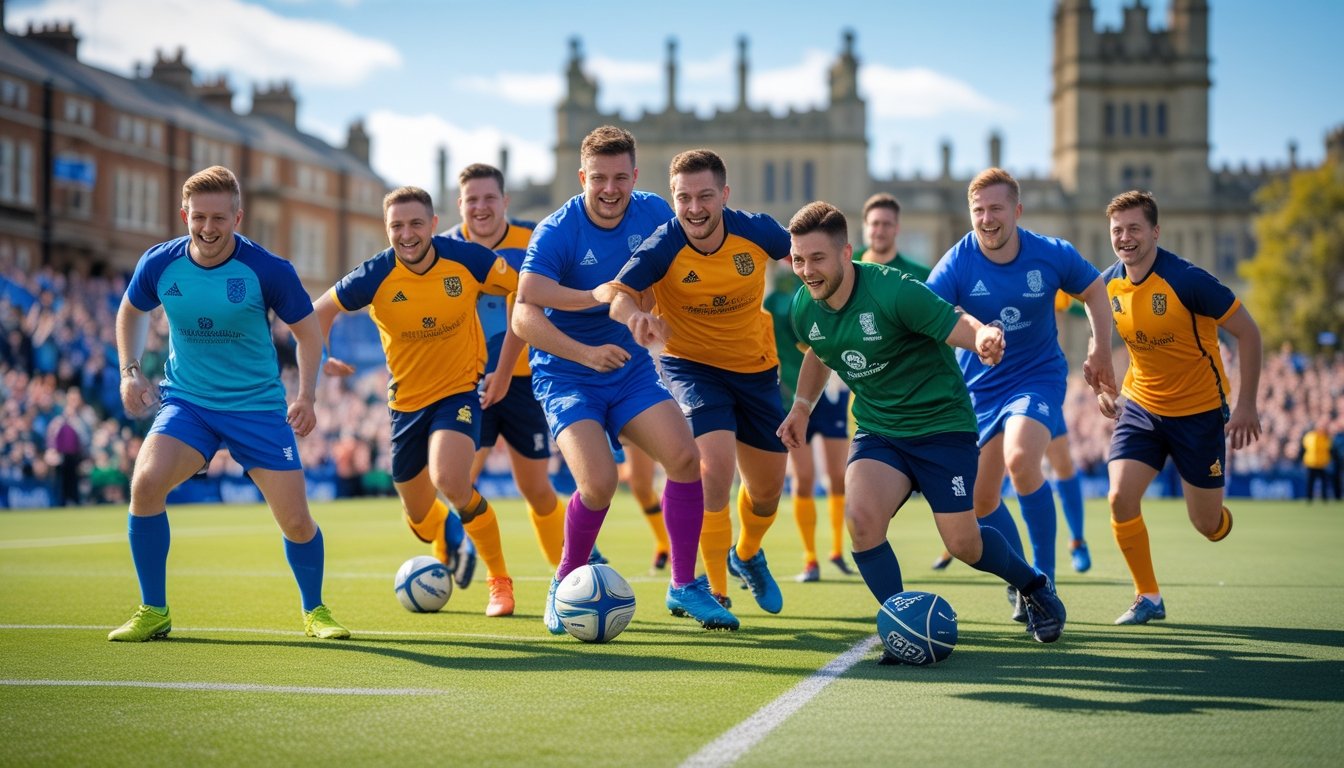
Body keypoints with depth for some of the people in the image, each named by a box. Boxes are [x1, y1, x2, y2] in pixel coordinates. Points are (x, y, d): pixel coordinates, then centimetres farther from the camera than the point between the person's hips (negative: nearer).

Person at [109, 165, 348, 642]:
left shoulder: (268, 270, -14)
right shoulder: (159, 264, -7)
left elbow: (307, 330, 0)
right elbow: (131, 311, 16)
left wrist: (306, 397, -10)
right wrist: (130, 371, 6)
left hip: (258, 406, -1)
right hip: (185, 401, 2)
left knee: (296, 521, -5)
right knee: (145, 482, -23)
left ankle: (315, 611, 25)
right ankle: (153, 613, -7)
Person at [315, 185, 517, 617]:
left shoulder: (467, 259, -17)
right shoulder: (376, 276, -14)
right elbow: (320, 311, 1)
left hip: (460, 391, -3)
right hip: (406, 400, 3)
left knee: (450, 481, -29)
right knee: (421, 519, 12)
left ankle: (500, 580, -9)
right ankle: (450, 544, 51)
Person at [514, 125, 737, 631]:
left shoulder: (654, 213, -3)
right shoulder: (556, 233, -18)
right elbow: (524, 317, -25)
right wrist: (585, 353, -36)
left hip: (632, 368, 4)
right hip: (566, 376, -4)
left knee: (685, 457, -13)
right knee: (599, 482, -22)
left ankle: (684, 586, 3)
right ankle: (565, 585, 4)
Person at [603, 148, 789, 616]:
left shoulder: (756, 231, -16)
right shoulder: (663, 247, -23)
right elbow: (615, 293, -37)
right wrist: (636, 314, -57)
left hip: (755, 366, 4)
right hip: (692, 363, -4)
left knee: (768, 488, 13)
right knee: (716, 465, -25)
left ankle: (747, 554, 48)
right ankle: (715, 591, -8)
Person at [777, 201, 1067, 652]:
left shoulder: (892, 290, -24)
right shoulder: (804, 310, -5)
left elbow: (962, 327, -27)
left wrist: (984, 338, -49)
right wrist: (802, 406, 14)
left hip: (942, 424, -4)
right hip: (877, 430, 4)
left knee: (963, 544, -3)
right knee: (861, 516, -24)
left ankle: (1034, 586, 31)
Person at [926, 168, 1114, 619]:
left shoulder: (1053, 255, -12)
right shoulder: (955, 265, -16)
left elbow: (1094, 290, 9)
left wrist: (1101, 346, 1)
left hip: (1039, 376, -2)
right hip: (980, 387, 2)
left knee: (1020, 459, -31)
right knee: (981, 502, 5)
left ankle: (1043, 579, -17)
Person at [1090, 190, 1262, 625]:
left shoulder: (1187, 280, -22)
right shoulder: (1108, 284, -6)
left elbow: (1247, 332, -15)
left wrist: (1246, 405, -16)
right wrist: (1102, 385, 0)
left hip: (1199, 411, -4)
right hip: (1141, 405, 4)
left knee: (1206, 524, 5)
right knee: (1120, 498, -16)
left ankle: (1222, 521, 45)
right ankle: (1148, 597, 2)